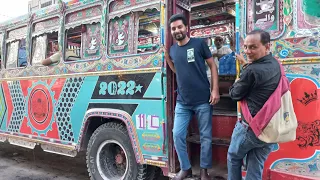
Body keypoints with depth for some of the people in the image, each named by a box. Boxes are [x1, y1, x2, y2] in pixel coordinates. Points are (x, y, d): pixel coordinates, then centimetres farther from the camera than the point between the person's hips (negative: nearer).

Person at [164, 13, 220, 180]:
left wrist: (215, 90, -7)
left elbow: (212, 65, 0)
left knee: (205, 137, 7)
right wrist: (166, 55, 6)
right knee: (177, 135, 4)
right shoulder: (172, 49, 8)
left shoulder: (199, 44, -4)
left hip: (203, 101, -3)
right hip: (182, 102, 4)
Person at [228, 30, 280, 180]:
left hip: (250, 127, -7)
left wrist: (236, 82, 9)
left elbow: (235, 94, -8)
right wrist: (246, 65, 16)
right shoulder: (275, 64, 3)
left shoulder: (252, 71, -21)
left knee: (233, 157, 20)